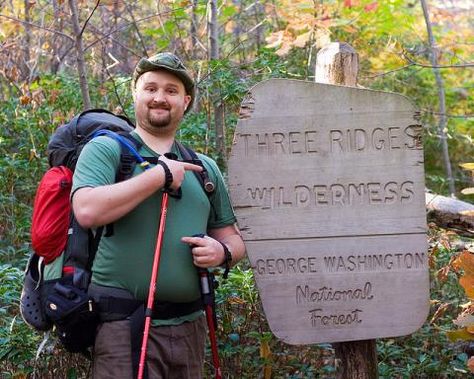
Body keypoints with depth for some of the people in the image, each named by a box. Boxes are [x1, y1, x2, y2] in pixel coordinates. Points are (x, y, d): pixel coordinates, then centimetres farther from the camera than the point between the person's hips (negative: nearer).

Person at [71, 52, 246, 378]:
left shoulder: (205, 168, 17)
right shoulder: (105, 149, 1)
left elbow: (234, 238, 20)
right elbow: (87, 211, -18)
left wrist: (223, 251, -5)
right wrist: (160, 175, -13)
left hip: (189, 325, 6)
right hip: (125, 326, -5)